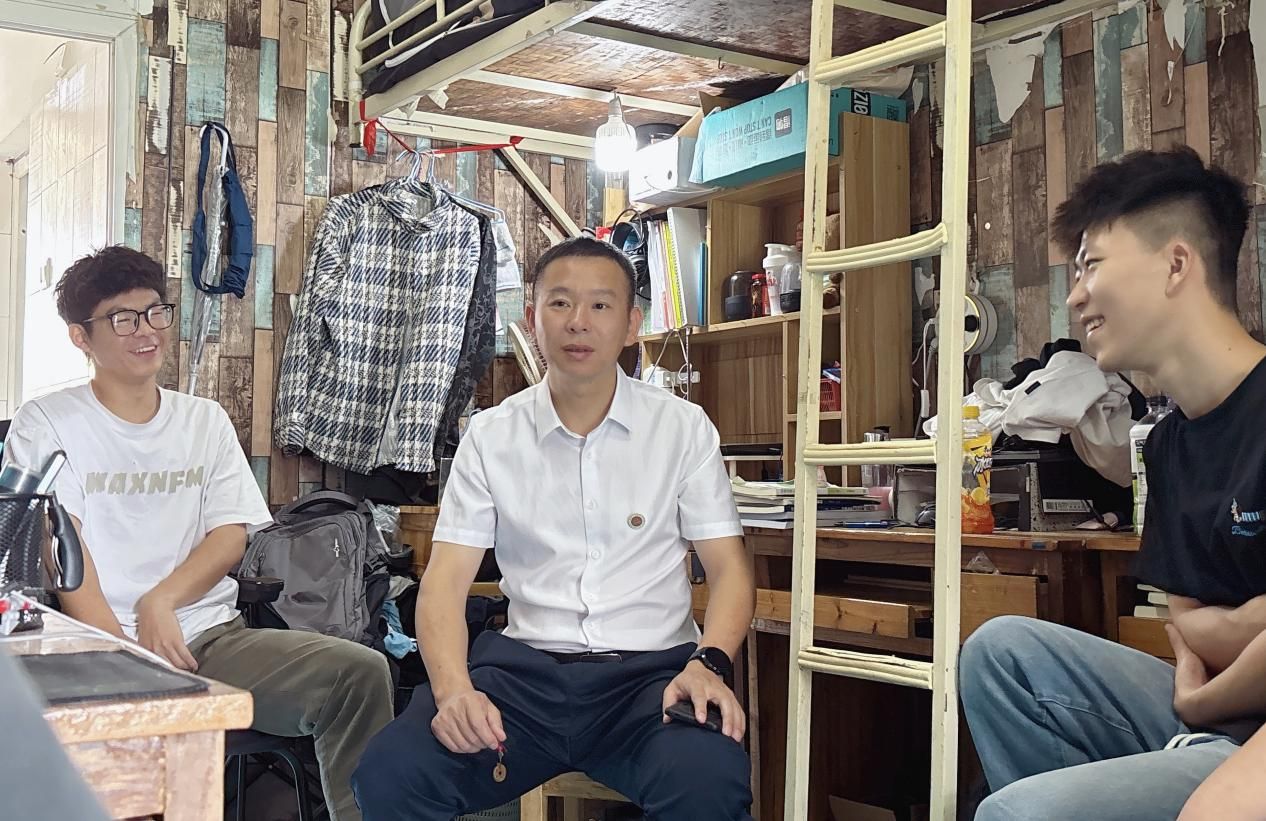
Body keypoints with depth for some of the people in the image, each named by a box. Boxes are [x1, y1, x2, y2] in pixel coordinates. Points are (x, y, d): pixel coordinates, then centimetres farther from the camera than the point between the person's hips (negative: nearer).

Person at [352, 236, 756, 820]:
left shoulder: (683, 428, 5)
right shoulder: (491, 436, 7)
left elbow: (729, 569, 3)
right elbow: (445, 580, 1)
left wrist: (708, 662, -18)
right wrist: (454, 689, -18)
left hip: (651, 670, -1)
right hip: (525, 666, 1)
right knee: (390, 772, -24)